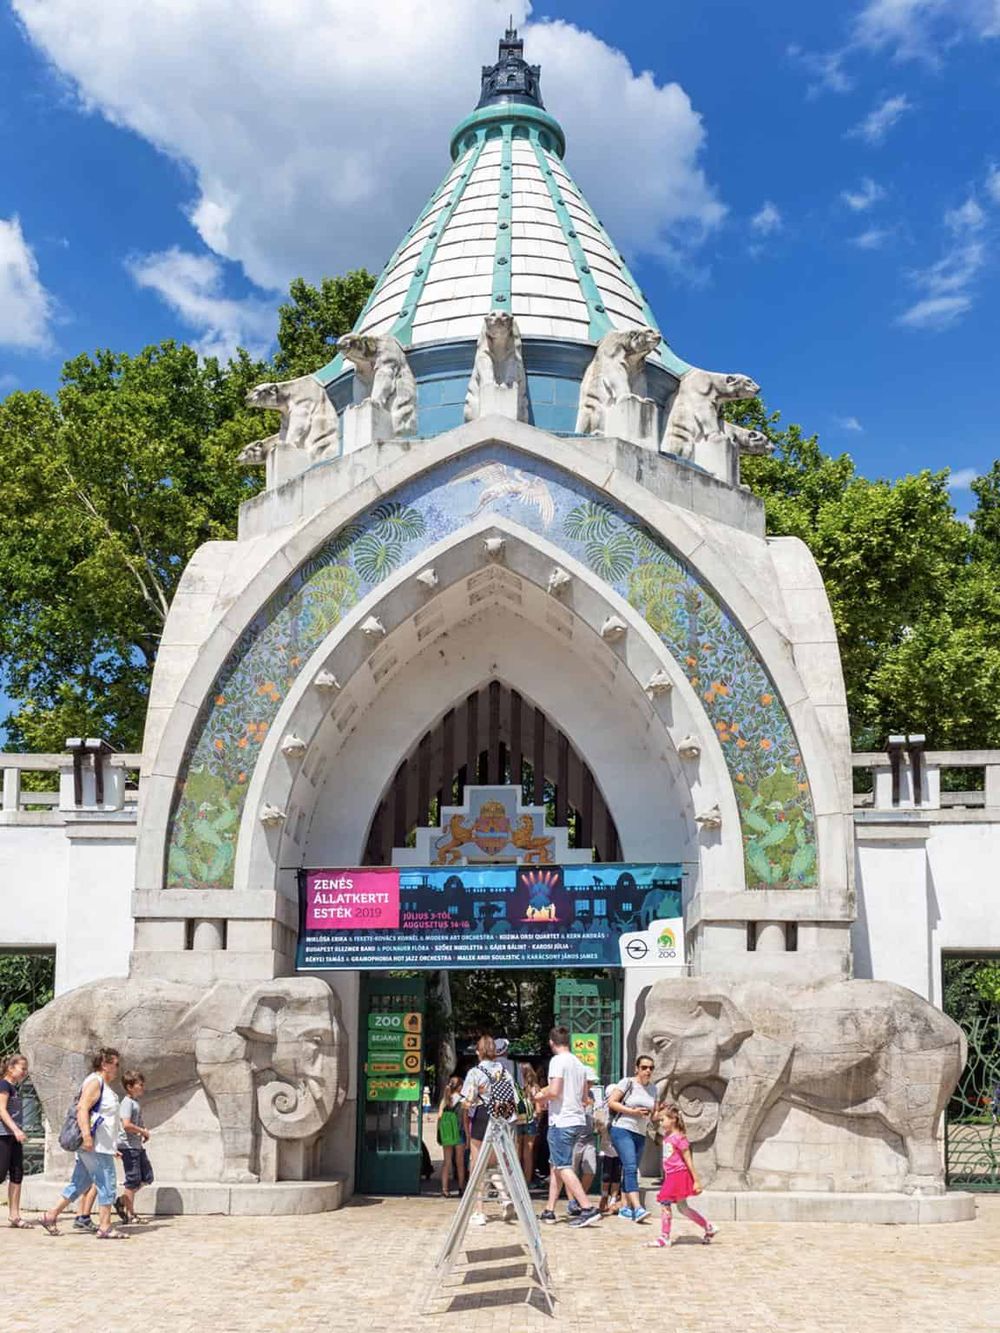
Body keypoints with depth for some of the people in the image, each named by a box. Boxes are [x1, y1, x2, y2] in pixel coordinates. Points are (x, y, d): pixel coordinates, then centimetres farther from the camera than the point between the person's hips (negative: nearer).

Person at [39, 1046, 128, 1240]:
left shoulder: (104, 1085, 19)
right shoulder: (94, 1082, -12)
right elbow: (82, 1109, -22)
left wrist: (113, 1147, 29)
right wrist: (87, 1136, -30)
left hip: (100, 1145, 10)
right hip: (95, 1146, -10)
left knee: (80, 1183, 13)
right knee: (106, 1184, -6)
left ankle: (51, 1216, 18)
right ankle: (105, 1227, -3)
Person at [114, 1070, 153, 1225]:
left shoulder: (138, 1101, 14)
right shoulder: (127, 1102, -15)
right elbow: (126, 1125, -26)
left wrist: (144, 1131, 9)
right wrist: (143, 1131, -14)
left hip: (138, 1145, 10)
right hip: (128, 1146, -10)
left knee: (147, 1177, 11)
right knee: (133, 1180, -2)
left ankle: (122, 1201, 20)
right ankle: (130, 1214, 8)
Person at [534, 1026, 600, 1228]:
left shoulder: (557, 1060, -11)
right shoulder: (579, 1064, 14)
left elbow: (554, 1091, -22)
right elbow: (585, 1099, 20)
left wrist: (540, 1097, -1)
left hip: (561, 1122, -9)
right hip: (578, 1120, 9)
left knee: (563, 1167, -7)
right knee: (555, 1165, 15)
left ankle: (587, 1209, -16)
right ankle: (550, 1211, 17)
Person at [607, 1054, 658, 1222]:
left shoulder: (653, 1088, 13)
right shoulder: (628, 1083, -5)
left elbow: (654, 1112, 21)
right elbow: (611, 1102, -6)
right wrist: (632, 1111, -14)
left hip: (640, 1134, 6)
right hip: (623, 1130, -6)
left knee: (631, 1170, 8)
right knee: (631, 1167, -17)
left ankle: (625, 1207, 16)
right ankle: (637, 1208, -27)